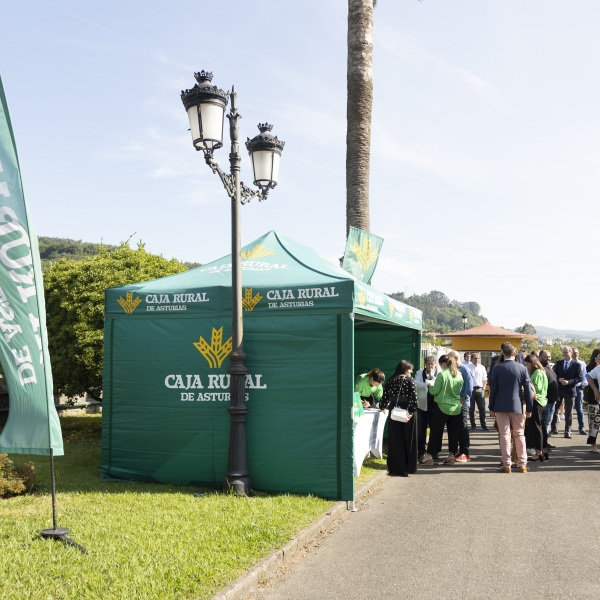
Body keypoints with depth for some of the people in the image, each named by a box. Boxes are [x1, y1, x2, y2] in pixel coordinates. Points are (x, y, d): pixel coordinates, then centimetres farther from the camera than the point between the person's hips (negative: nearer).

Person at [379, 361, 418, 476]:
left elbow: (385, 396, 6)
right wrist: (412, 411, -11)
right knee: (408, 440, 7)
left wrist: (382, 407, 21)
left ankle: (397, 467, 6)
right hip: (407, 412, -3)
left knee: (395, 440, 5)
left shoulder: (390, 381, 5)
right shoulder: (409, 380, -4)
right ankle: (409, 467, 12)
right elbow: (414, 398, -13)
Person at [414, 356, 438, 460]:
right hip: (422, 405, 1)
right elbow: (416, 383, -9)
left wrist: (432, 376, -14)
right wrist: (428, 384, -16)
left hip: (434, 405, -1)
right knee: (421, 429, 6)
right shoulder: (420, 373, 6)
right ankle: (421, 451, 15)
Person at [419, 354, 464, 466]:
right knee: (454, 432, 9)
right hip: (456, 407, 5)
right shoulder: (459, 375, 4)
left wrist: (430, 386, 7)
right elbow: (460, 390, 14)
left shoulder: (442, 374, -14)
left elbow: (435, 391, -13)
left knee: (435, 432, 3)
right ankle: (452, 455, 12)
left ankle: (429, 455, 6)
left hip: (442, 406, -5)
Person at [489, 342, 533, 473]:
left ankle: (506, 465, 4)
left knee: (504, 435, 3)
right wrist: (529, 408, 7)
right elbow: (527, 390, 0)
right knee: (519, 434, 11)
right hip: (517, 406, 1)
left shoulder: (497, 368, -6)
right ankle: (522, 464, 13)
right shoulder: (522, 368, -2)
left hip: (501, 406, -1)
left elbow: (493, 389, -3)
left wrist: (491, 407, 5)